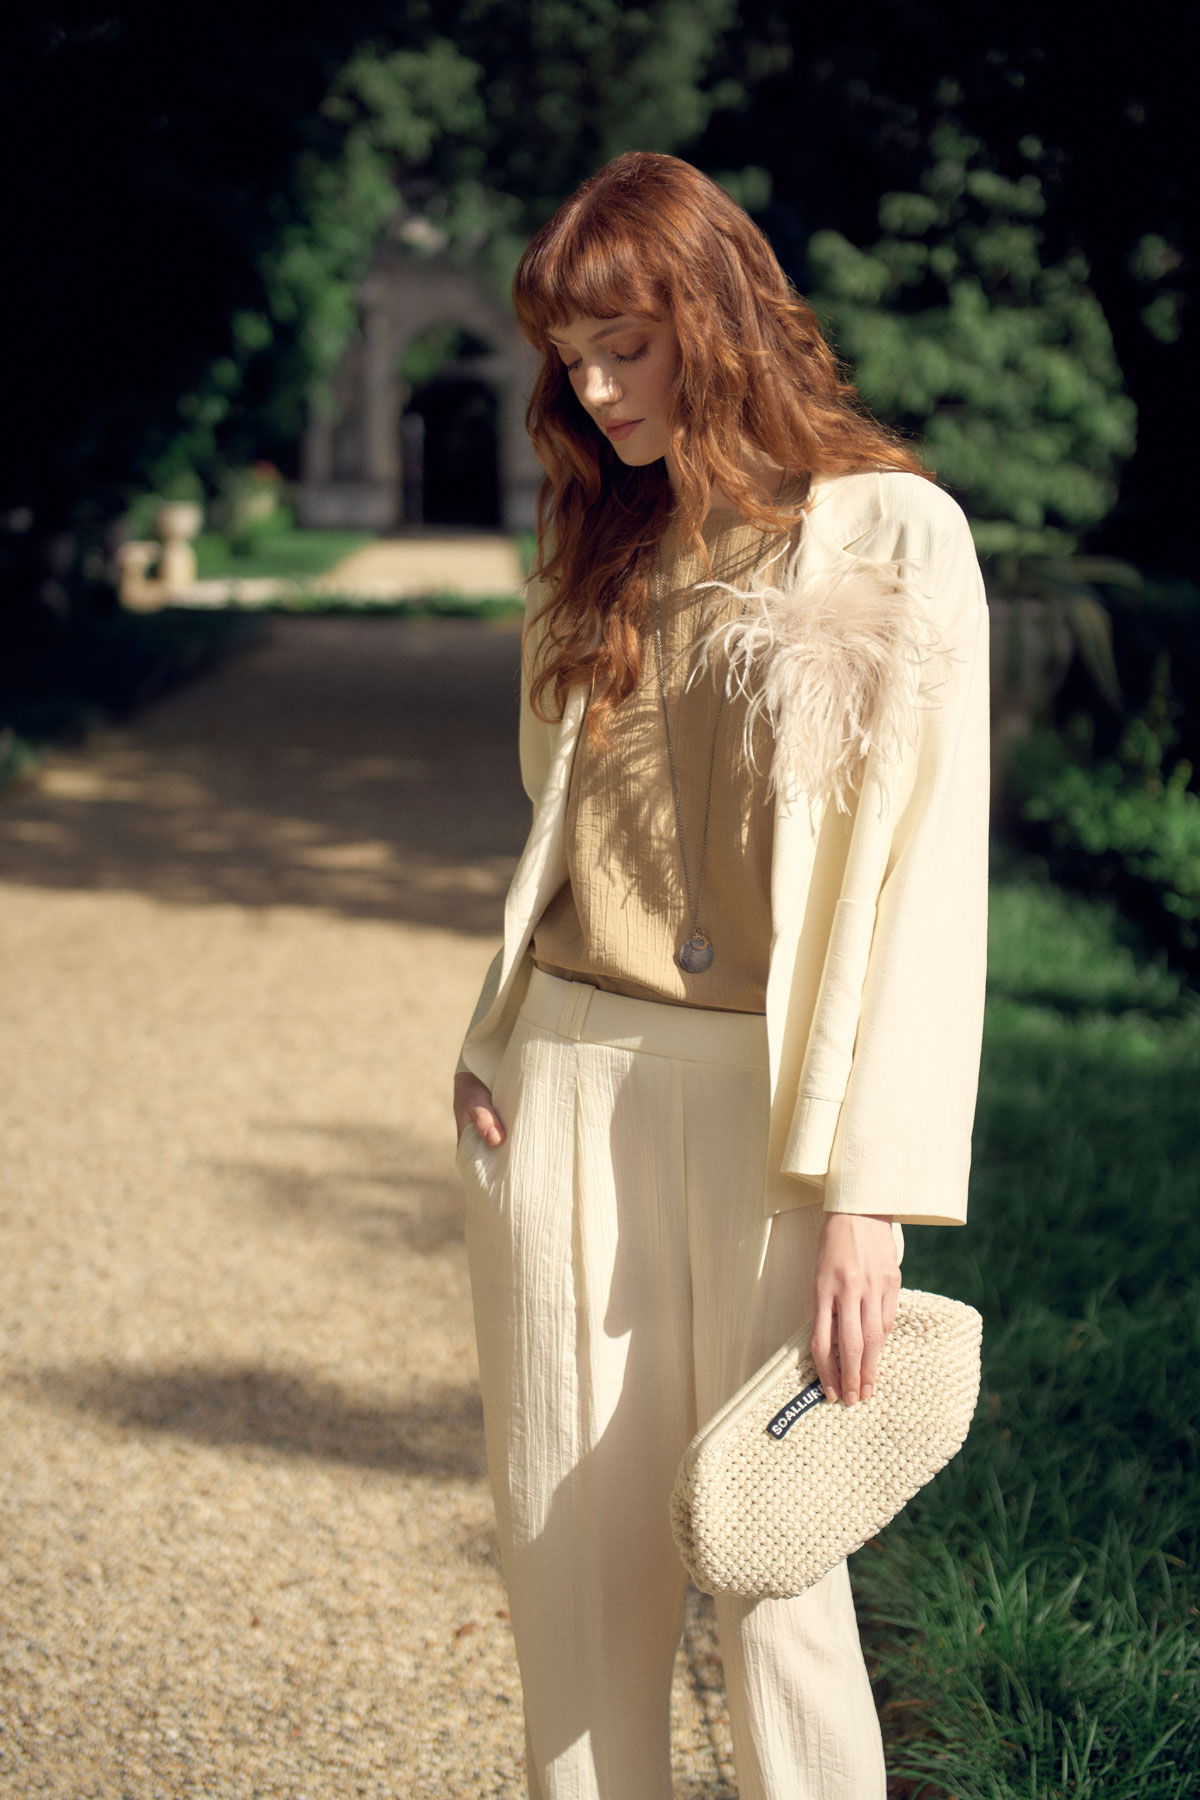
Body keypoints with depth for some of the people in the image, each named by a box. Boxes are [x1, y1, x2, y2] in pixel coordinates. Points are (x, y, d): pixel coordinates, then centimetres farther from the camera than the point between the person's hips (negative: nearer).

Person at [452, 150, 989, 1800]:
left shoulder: (895, 533, -5)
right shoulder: (606, 541, 14)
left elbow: (928, 873, -10)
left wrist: (872, 1190, -16)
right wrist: (497, 1043, 4)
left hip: (765, 1099, -5)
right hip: (566, 1088, 5)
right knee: (570, 1548, 8)